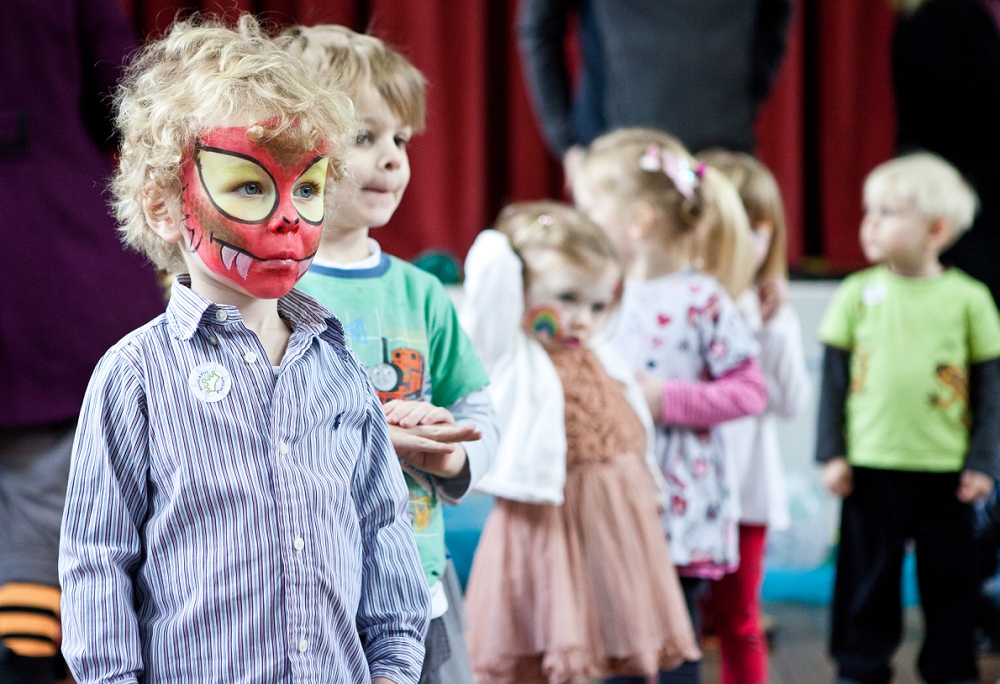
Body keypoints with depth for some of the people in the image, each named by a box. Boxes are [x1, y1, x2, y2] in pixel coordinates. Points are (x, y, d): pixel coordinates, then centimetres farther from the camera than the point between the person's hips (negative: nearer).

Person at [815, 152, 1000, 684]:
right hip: (871, 466, 1)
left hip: (946, 470, 0)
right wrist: (831, 454, 0)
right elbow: (834, 379, 4)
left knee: (950, 578, 8)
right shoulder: (857, 294, 1)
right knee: (867, 576, 8)